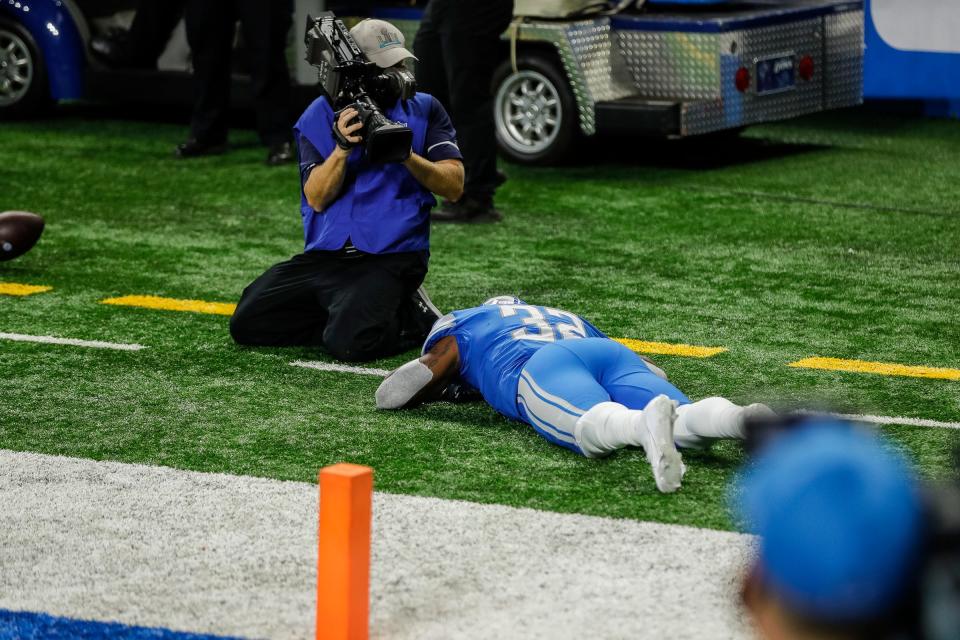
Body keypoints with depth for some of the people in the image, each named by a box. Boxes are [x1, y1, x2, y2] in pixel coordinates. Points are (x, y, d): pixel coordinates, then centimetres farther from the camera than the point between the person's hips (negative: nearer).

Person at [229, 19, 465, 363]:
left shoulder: (424, 110, 5)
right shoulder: (320, 116, 6)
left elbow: (453, 185, -4)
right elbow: (317, 198, -4)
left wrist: (406, 154, -21)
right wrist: (342, 148, -21)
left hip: (391, 255, -4)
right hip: (325, 255, 4)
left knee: (349, 342, -29)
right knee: (245, 324, -5)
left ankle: (414, 317, 3)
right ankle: (342, 310, 13)